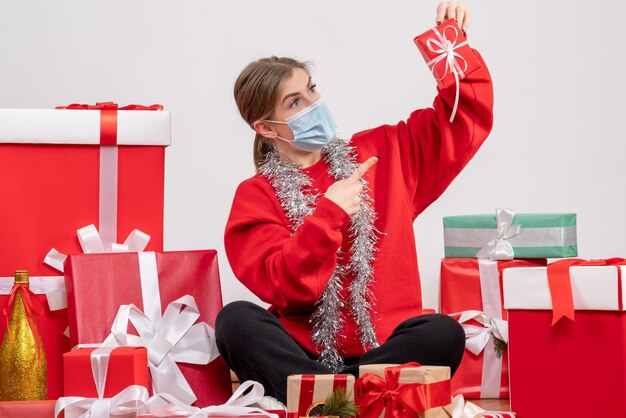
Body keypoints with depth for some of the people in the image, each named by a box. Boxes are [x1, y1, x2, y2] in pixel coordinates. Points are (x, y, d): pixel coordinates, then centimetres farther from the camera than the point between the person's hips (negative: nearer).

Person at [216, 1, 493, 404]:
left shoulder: (380, 155, 15)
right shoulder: (256, 197, 5)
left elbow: (465, 118, 19)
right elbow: (282, 288, -9)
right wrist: (329, 215, -14)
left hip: (385, 351, 2)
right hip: (302, 356, -2)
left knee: (443, 332, -29)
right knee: (237, 319, -30)